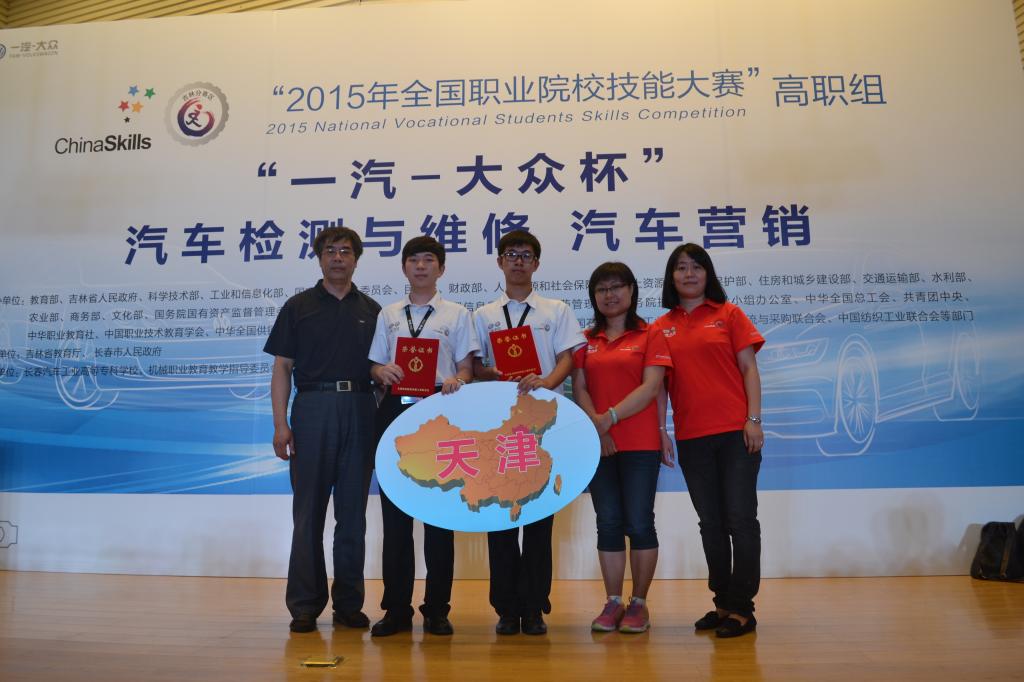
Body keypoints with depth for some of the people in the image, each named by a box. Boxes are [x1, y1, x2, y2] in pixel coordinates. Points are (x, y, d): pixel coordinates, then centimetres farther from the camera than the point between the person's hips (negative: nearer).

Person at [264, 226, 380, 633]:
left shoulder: (371, 310, 12)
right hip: (313, 408, -2)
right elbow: (282, 368, 3)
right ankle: (304, 605, 12)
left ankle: (348, 603, 16)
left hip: (360, 412, 2)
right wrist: (280, 424, -7)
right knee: (308, 511, 2)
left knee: (353, 512, 6)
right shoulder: (298, 307, 7)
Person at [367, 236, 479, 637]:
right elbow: (374, 366, 13)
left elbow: (466, 366, 4)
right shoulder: (387, 315, 16)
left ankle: (437, 610, 12)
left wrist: (456, 381, -18)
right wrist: (382, 372, -10)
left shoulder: (457, 315, 9)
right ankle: (396, 608, 14)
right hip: (395, 411, 2)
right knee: (394, 512, 4)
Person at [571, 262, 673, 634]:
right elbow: (579, 388, 5)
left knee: (639, 523, 0)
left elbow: (651, 387, -8)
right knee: (608, 524, 7)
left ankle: (639, 603, 13)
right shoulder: (586, 340, 13)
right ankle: (613, 603, 16)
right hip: (597, 445, 3)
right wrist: (596, 426, -11)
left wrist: (610, 417, -18)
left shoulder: (650, 335, 2)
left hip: (640, 444, -3)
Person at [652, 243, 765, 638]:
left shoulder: (728, 314, 4)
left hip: (735, 432, -3)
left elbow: (748, 368, 0)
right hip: (691, 438, 3)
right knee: (710, 523, 11)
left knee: (740, 519, -1)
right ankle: (723, 603, 23)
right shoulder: (661, 328, 9)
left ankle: (741, 608, 9)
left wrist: (753, 419, -8)